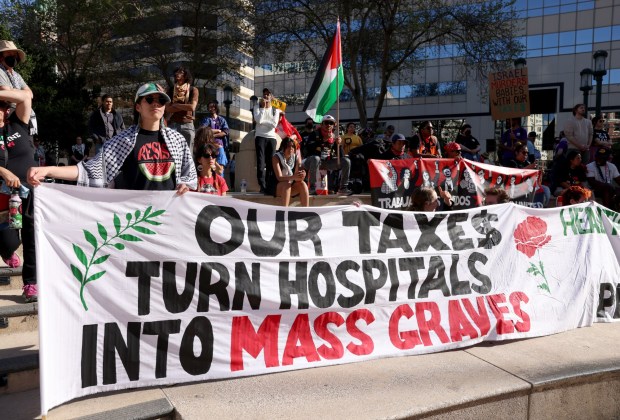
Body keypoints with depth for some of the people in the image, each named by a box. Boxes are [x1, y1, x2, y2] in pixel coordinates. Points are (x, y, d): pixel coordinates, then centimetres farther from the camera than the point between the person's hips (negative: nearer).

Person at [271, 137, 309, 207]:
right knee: (286, 184, -33)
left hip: (291, 188, 4)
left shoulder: (296, 156, -1)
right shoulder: (276, 157, -12)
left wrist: (300, 176, -38)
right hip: (278, 187, -3)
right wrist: (293, 177, -42)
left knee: (302, 184, -23)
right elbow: (279, 177, -23)